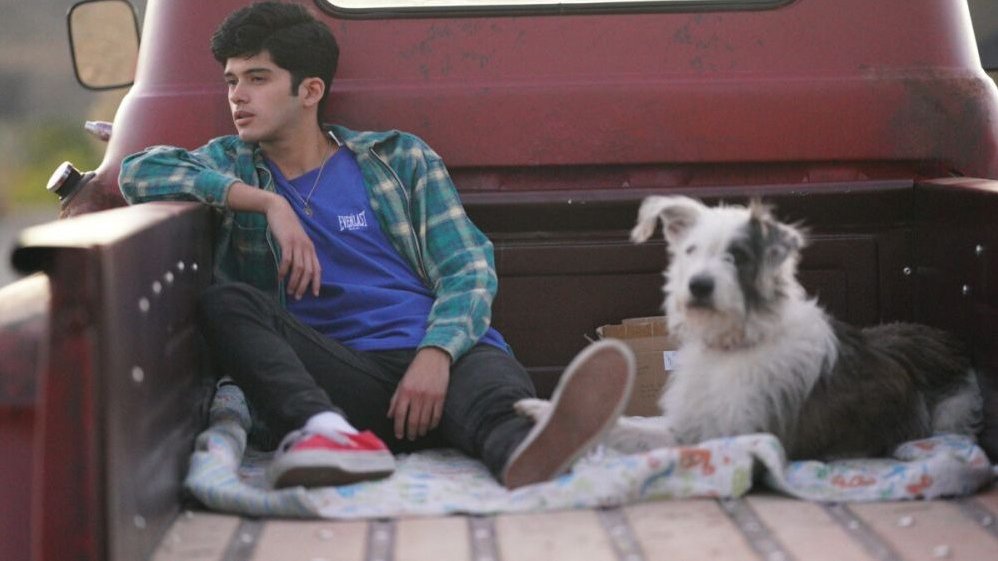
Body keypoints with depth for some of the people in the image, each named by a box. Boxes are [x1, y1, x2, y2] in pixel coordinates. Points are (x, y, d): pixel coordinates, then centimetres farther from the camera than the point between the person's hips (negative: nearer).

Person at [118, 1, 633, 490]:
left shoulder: (398, 158, 16)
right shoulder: (234, 165, 19)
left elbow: (469, 271, 6)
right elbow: (140, 171, 0)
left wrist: (435, 355, -15)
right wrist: (269, 203, -9)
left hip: (433, 361, -1)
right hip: (333, 375, 1)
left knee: (495, 379, -35)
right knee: (226, 303, -25)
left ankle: (526, 452, -71)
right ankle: (323, 430, -51)